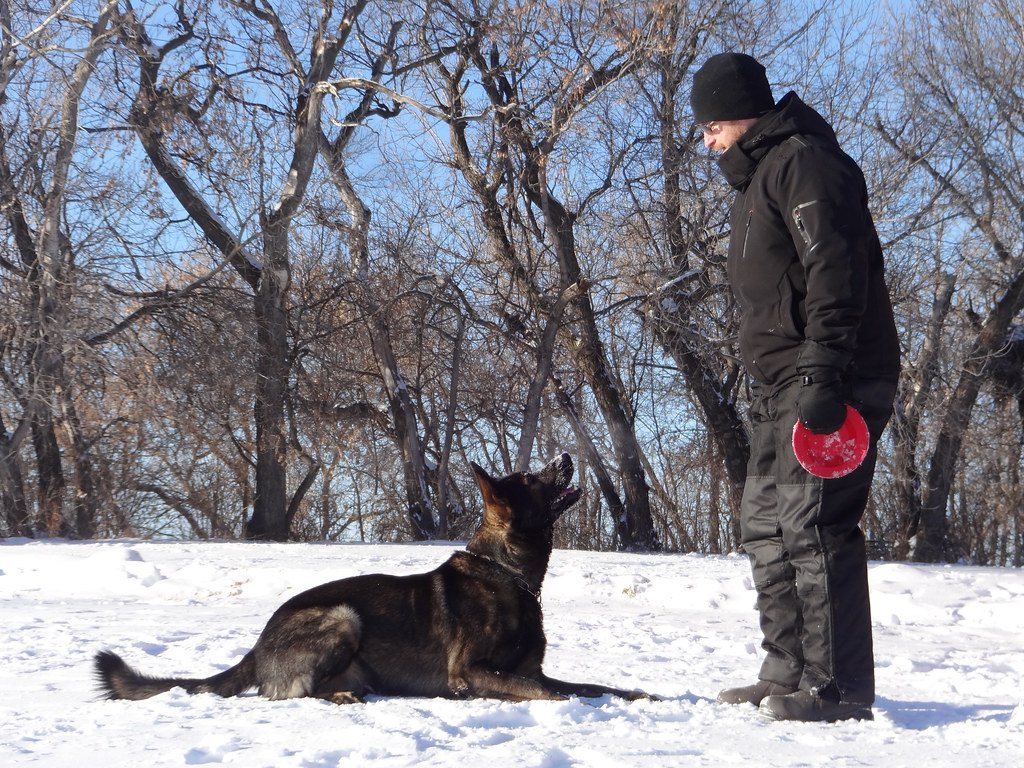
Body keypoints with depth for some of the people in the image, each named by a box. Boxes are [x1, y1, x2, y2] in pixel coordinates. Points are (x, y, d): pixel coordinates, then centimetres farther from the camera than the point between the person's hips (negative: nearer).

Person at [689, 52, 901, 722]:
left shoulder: (802, 161, -9)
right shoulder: (761, 177, 24)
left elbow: (834, 271, -21)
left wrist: (822, 371, -28)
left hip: (830, 385, -11)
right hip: (786, 388, 11)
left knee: (814, 525, -14)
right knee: (767, 525, 11)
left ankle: (840, 688, -11)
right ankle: (790, 676, 17)